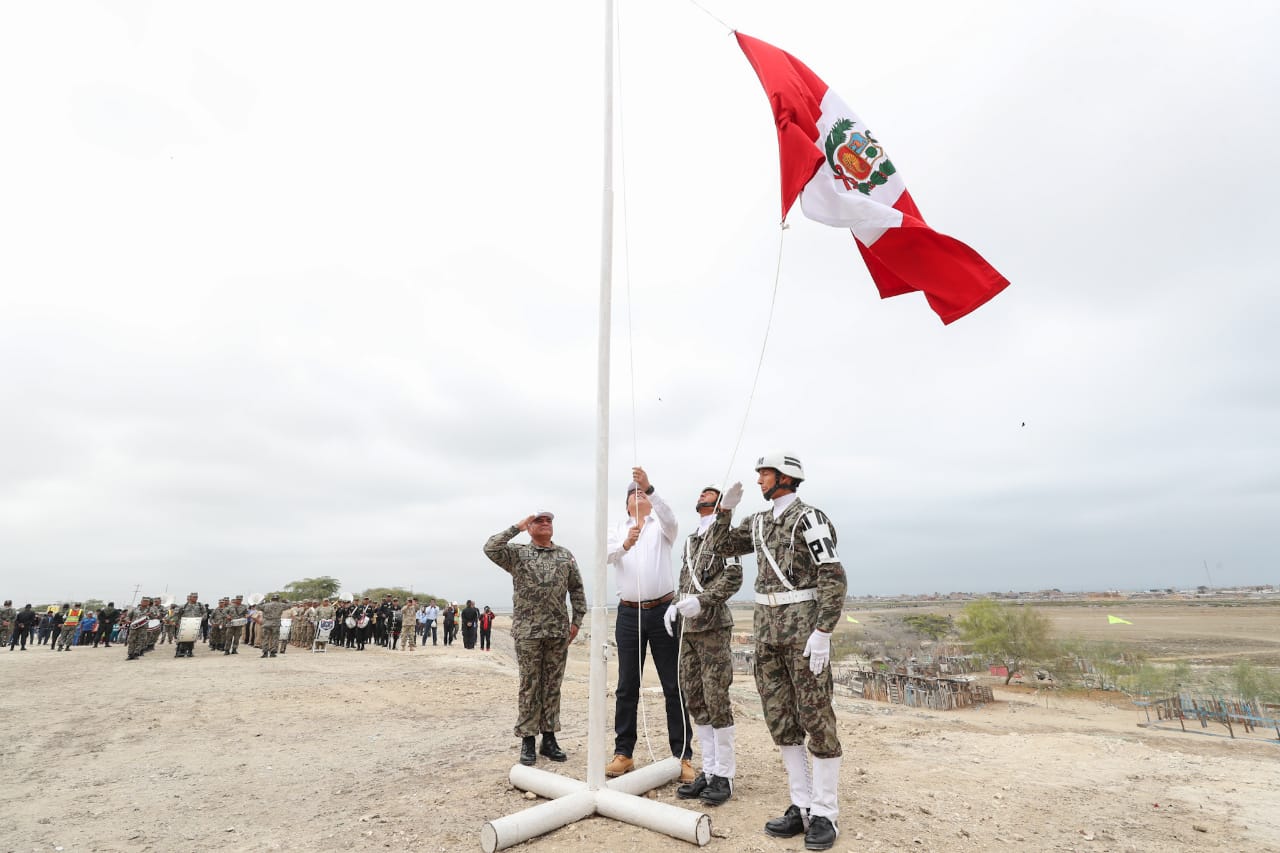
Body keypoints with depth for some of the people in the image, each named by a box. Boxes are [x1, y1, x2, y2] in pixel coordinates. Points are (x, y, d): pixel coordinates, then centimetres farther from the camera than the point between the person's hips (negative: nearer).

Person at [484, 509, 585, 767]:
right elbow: (490, 548, -15)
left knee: (552, 686, 9)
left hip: (559, 631, 3)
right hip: (528, 631, -3)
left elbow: (577, 589, 11)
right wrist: (516, 527, -9)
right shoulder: (518, 554, 3)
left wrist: (577, 619, 5)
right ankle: (527, 740, 14)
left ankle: (549, 738, 19)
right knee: (530, 686, 3)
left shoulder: (565, 555, 10)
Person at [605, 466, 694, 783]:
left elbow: (670, 517, -19)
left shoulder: (662, 526, 6)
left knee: (674, 686, 2)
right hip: (629, 613, 2)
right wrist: (625, 545, -33)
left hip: (662, 611, -1)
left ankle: (683, 756, 9)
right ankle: (623, 753, 17)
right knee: (626, 687, 7)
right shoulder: (618, 529, 10)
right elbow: (607, 555, -10)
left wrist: (650, 487, -33)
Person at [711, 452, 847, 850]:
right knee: (779, 718, 10)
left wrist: (822, 633, -22)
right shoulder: (759, 522, 12)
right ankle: (802, 806, 22)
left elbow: (834, 578, -16)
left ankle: (825, 814, 14)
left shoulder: (809, 517, -12)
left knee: (815, 717, 1)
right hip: (767, 627, 8)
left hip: (803, 625, -7)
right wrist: (725, 508, 7)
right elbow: (722, 546, 20)